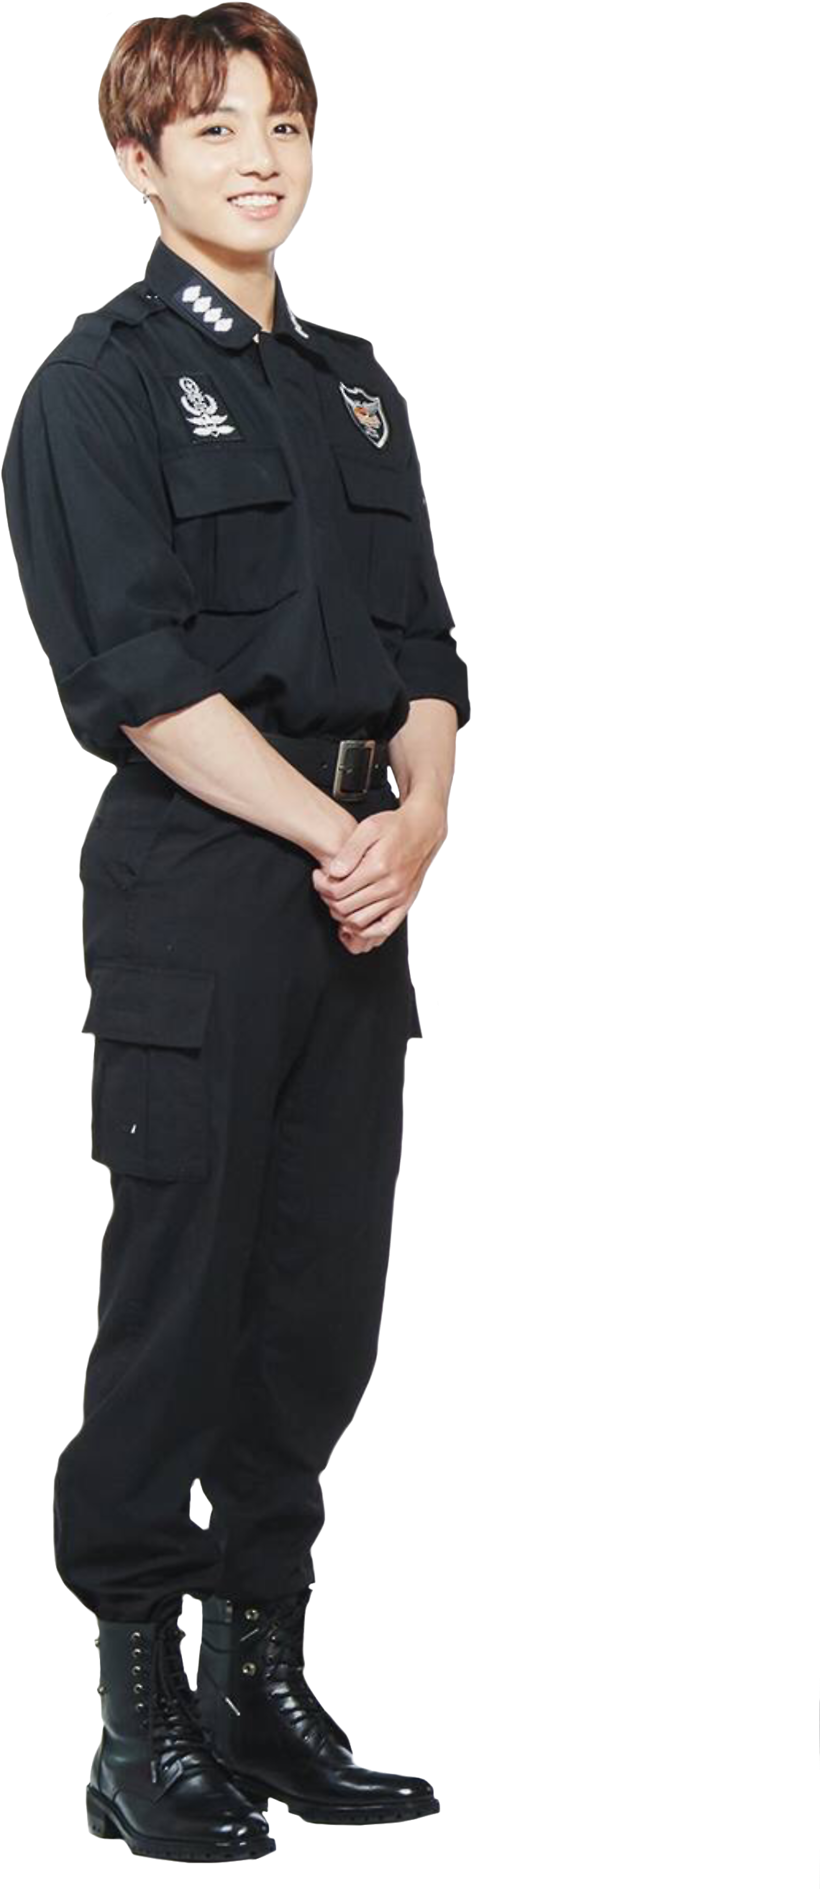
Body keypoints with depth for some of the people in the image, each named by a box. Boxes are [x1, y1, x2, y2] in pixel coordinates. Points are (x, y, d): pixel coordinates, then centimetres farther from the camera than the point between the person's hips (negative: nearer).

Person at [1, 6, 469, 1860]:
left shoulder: (357, 386, 18)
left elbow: (425, 645, 14)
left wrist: (421, 813, -5)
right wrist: (334, 832, -15)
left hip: (362, 879, 7)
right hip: (194, 882, -6)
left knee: (326, 1298, 8)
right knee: (182, 1299, -4)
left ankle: (263, 1685, 19)